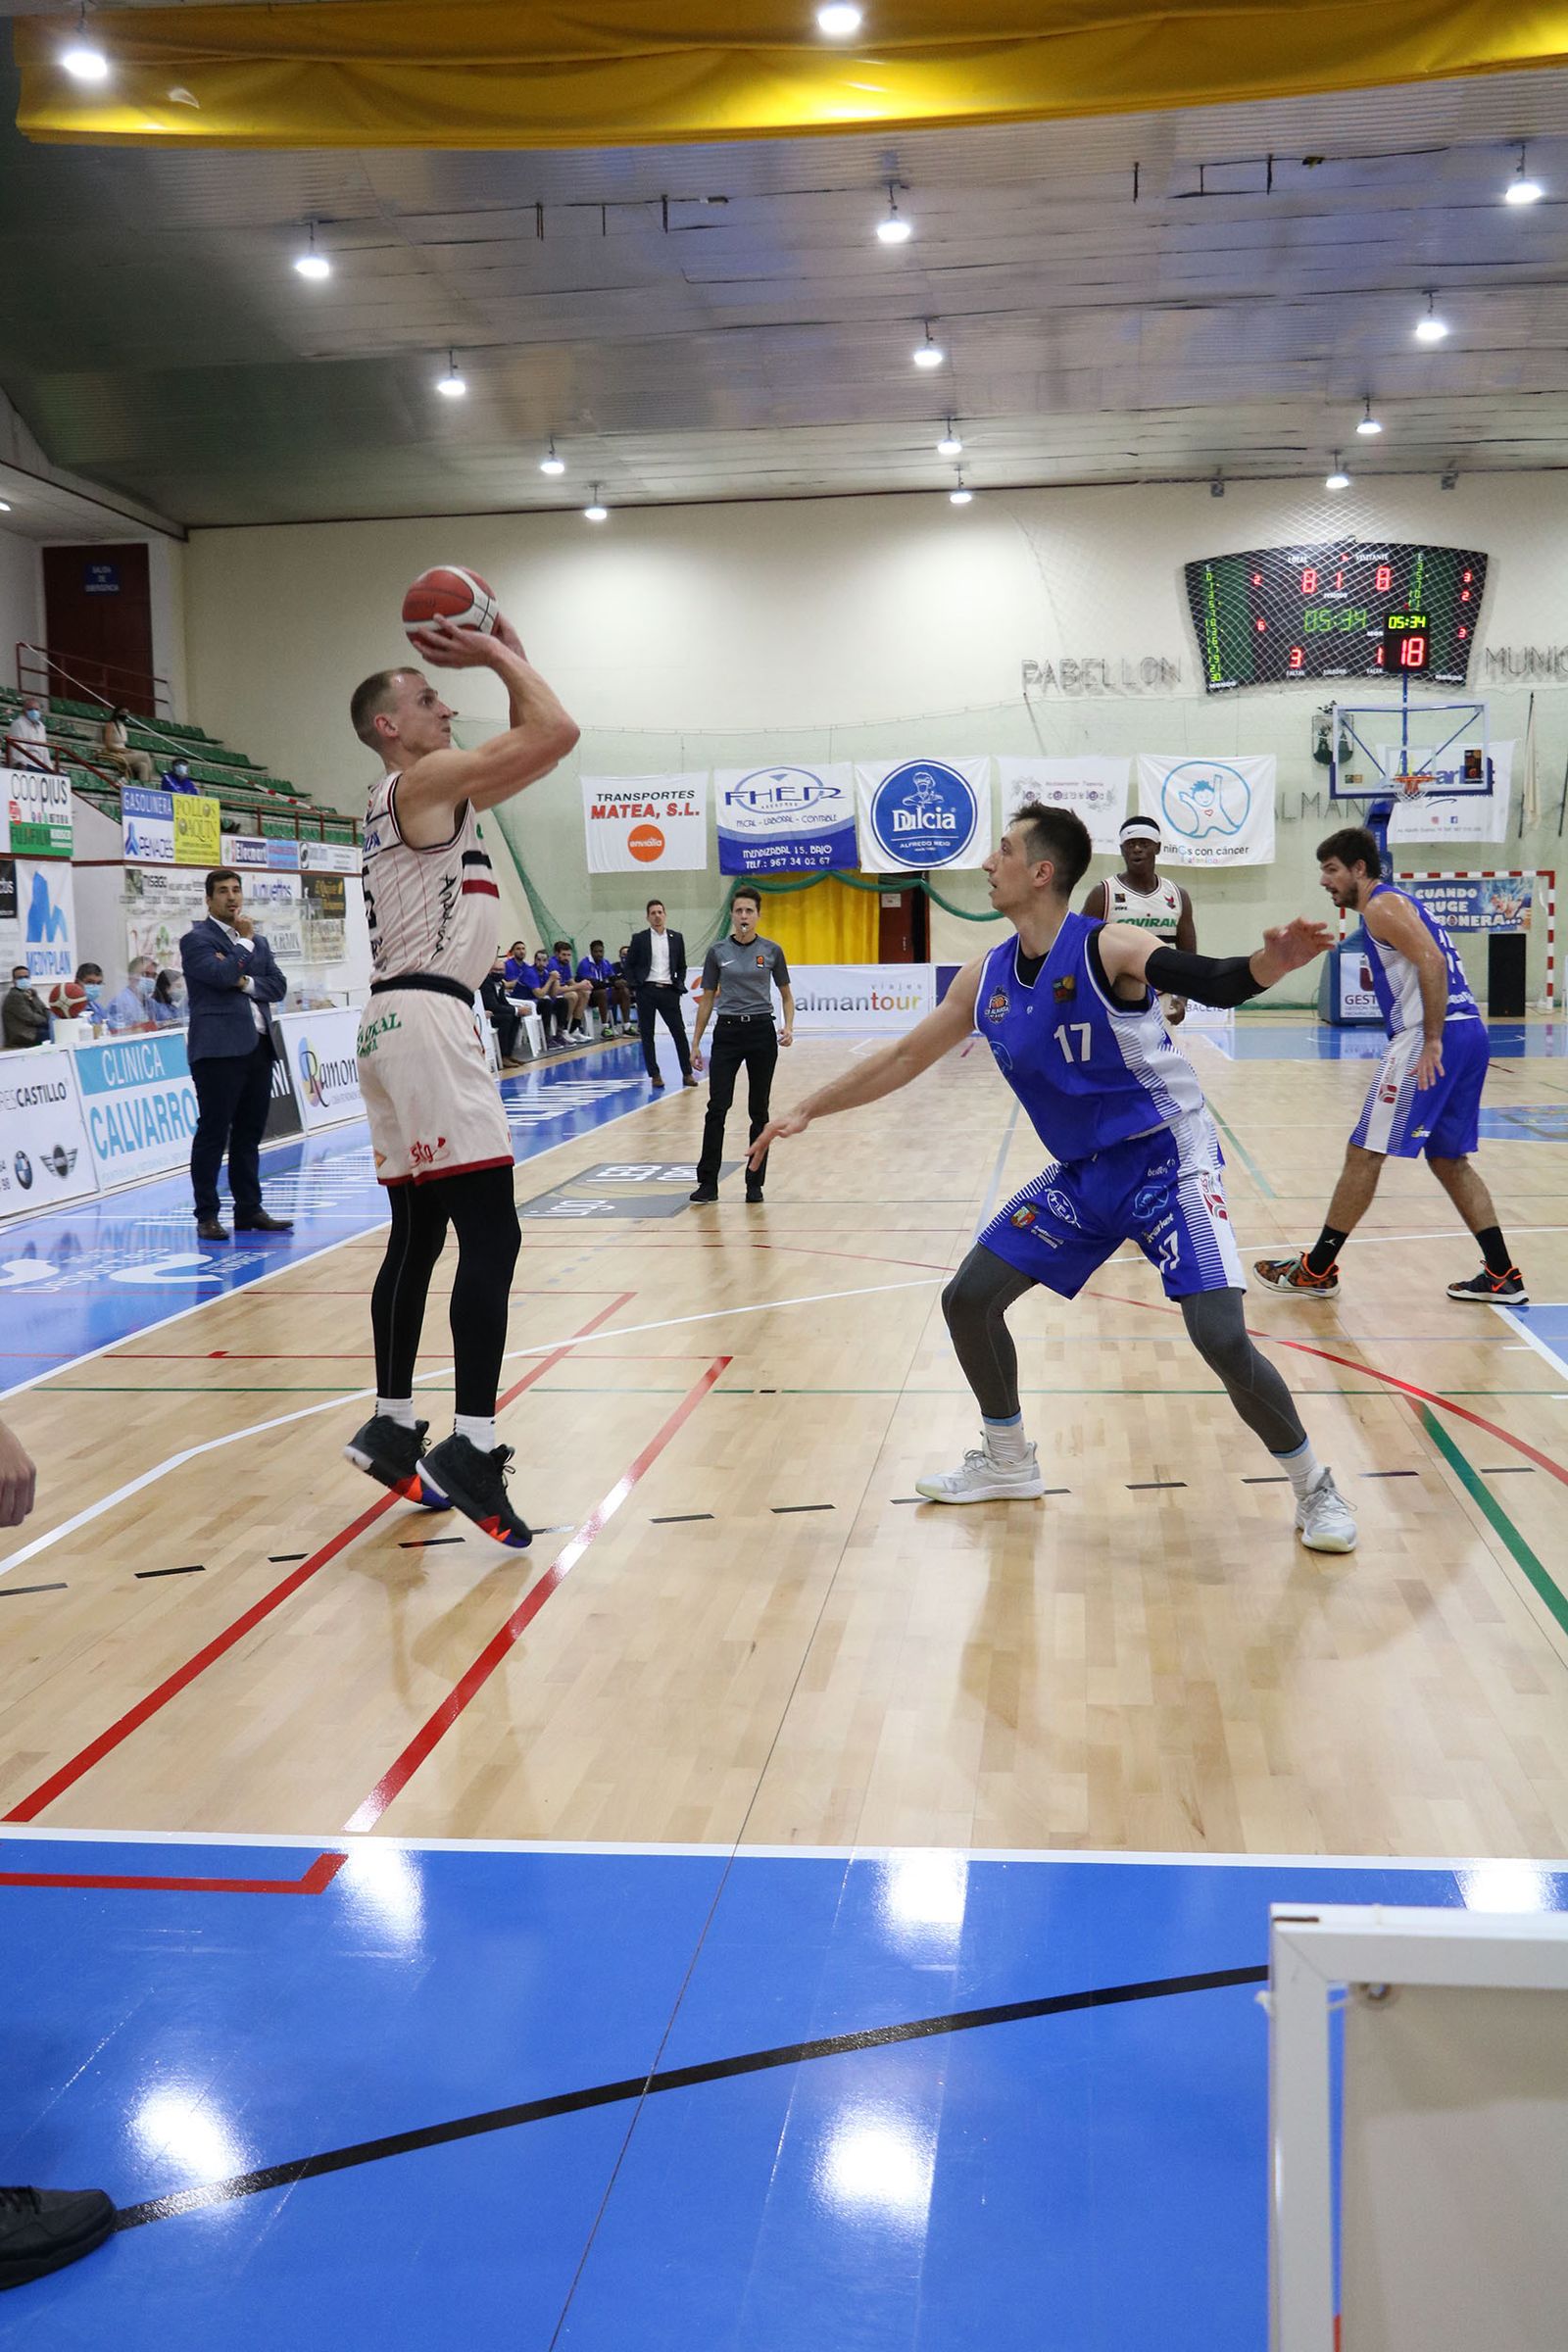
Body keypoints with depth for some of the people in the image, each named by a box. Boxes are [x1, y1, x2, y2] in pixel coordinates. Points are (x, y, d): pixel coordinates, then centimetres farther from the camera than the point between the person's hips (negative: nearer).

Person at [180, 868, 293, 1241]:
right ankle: (207, 1216, -1)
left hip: (259, 1046, 7)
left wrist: (247, 982, -8)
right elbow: (223, 974, -18)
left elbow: (278, 985, 10)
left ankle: (249, 1210, 17)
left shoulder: (257, 942, 21)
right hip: (219, 1049, -7)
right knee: (213, 1133, -4)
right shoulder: (196, 939, -1)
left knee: (249, 1134, 11)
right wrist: (244, 941, -3)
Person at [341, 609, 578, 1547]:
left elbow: (537, 748, 27)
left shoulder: (438, 793, 21)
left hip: (408, 1022, 11)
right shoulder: (421, 782, -7)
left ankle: (392, 1429, 22)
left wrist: (510, 652, 20)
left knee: (418, 1238, 14)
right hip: (428, 1021, -11)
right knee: (490, 1235, -15)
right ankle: (472, 1451, -19)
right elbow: (557, 732, -13)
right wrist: (498, 655, -1)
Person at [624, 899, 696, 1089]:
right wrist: (634, 987, -4)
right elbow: (629, 966, 7)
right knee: (647, 1035, 2)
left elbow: (682, 966, 15)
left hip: (669, 991, 1)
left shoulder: (676, 938, 9)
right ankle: (654, 1074, 10)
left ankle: (687, 1073, 3)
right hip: (646, 991, -1)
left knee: (679, 1032, -3)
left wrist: (679, 986, 4)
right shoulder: (639, 938, 4)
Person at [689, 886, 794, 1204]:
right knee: (717, 1107, -7)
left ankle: (755, 1183, 12)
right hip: (727, 1033, 0)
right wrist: (696, 1043, 5)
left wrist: (788, 1026, -9)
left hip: (761, 1033, 0)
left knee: (758, 1110, 4)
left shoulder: (772, 950, 1)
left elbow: (786, 995, 9)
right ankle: (708, 1183, -3)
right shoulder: (717, 951, 2)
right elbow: (707, 999, 8)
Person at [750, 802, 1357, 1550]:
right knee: (968, 1299, 6)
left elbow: (1213, 983, -32)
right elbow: (905, 1056, 11)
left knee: (1221, 1338, -20)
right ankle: (1007, 1463, 27)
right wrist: (808, 1110, 13)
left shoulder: (1106, 948, -19)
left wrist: (1269, 963, -54)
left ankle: (1314, 1488, 3)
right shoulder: (987, 977, 0)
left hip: (1166, 1160, -7)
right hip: (1080, 1172, 7)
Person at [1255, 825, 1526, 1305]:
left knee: (1364, 1153, -3)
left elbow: (1433, 964, -19)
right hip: (1470, 1032, 10)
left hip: (1439, 1036, -10)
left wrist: (1432, 1041, -24)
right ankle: (1502, 1276, 14)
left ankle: (1316, 1270, 3)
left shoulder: (1382, 906, -6)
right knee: (1448, 1159, 17)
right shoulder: (1399, 902, 24)